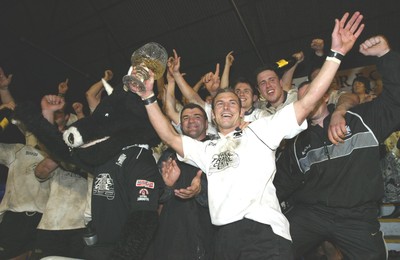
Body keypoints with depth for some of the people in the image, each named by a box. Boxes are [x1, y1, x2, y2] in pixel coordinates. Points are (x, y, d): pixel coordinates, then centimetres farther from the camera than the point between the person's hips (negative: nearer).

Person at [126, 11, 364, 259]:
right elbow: (169, 136, 17)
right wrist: (149, 97, 14)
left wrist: (336, 53, 1)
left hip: (264, 231, -3)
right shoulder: (206, 149, 22)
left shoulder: (259, 131, 11)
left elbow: (307, 102, 6)